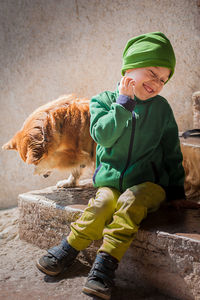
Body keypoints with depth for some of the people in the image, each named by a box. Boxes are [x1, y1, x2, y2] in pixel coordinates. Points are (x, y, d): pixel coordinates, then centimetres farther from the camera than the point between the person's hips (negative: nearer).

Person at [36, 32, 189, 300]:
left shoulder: (161, 108, 7)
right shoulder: (104, 100, 4)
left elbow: (172, 152, 14)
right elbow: (103, 136, -14)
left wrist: (176, 188, 12)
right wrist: (124, 101, -14)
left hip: (149, 182, 0)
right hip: (111, 179, 0)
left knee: (130, 202, -31)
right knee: (103, 203, -29)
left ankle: (105, 264, -30)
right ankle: (68, 250, -11)